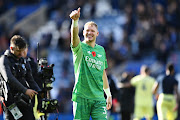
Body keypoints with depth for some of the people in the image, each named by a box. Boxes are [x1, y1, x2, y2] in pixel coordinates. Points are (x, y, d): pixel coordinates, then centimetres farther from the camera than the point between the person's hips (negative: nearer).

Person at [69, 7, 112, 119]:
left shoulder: (101, 50, 15)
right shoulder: (80, 48, 1)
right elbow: (74, 35, -22)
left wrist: (108, 94, 21)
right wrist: (75, 21, -41)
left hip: (98, 98, 3)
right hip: (81, 97, -3)